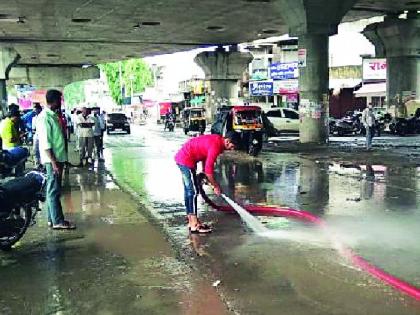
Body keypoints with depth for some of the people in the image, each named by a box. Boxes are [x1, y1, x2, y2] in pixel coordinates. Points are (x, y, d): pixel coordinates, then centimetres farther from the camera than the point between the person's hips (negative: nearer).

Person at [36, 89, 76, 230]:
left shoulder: (53, 115, 13)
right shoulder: (44, 117, -16)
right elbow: (45, 144, -20)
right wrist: (54, 162, -23)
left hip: (58, 158, 10)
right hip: (52, 160, -10)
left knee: (53, 190, 14)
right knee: (54, 190, -4)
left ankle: (52, 218, 21)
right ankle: (58, 221, 0)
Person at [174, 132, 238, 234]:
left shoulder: (217, 140, 7)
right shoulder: (216, 146, -22)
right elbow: (209, 168, -21)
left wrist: (204, 174, 14)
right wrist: (216, 186, -11)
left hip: (181, 157, 10)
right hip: (186, 160, -10)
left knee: (188, 191, 14)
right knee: (193, 192, -7)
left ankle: (192, 222, 22)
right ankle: (194, 226, -4)